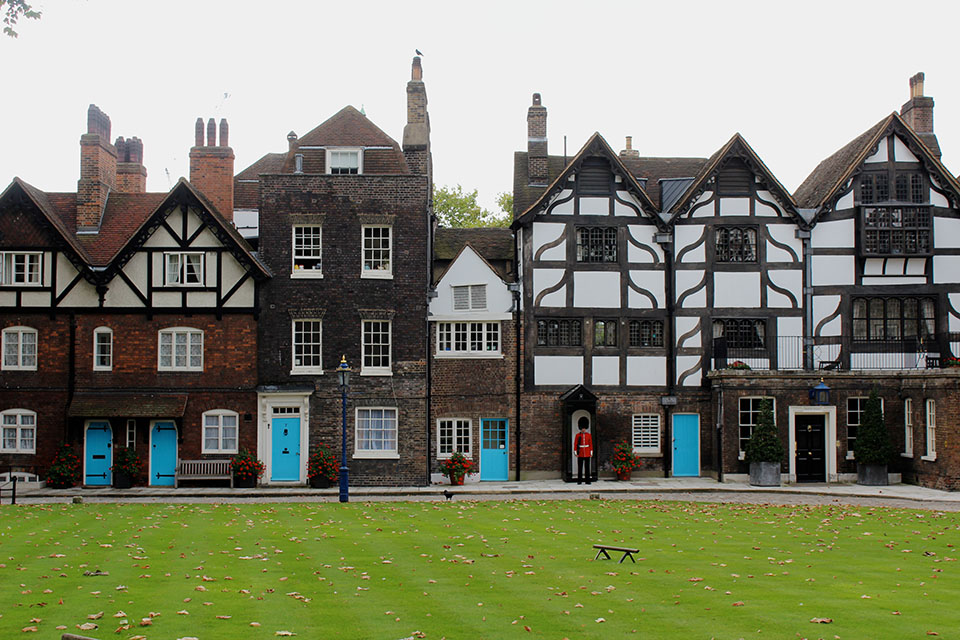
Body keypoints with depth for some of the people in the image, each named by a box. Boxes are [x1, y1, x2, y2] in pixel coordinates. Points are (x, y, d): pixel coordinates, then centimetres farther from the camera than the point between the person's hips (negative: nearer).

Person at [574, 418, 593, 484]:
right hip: (580, 453, -1)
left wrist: (591, 452, 2)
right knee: (580, 467, 1)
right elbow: (575, 444, 0)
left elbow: (591, 444, 7)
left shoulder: (589, 435, 6)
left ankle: (588, 481, 6)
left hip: (587, 453, 1)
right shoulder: (578, 435, 1)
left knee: (587, 467, 2)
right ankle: (579, 481, 5)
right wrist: (576, 452, -6)